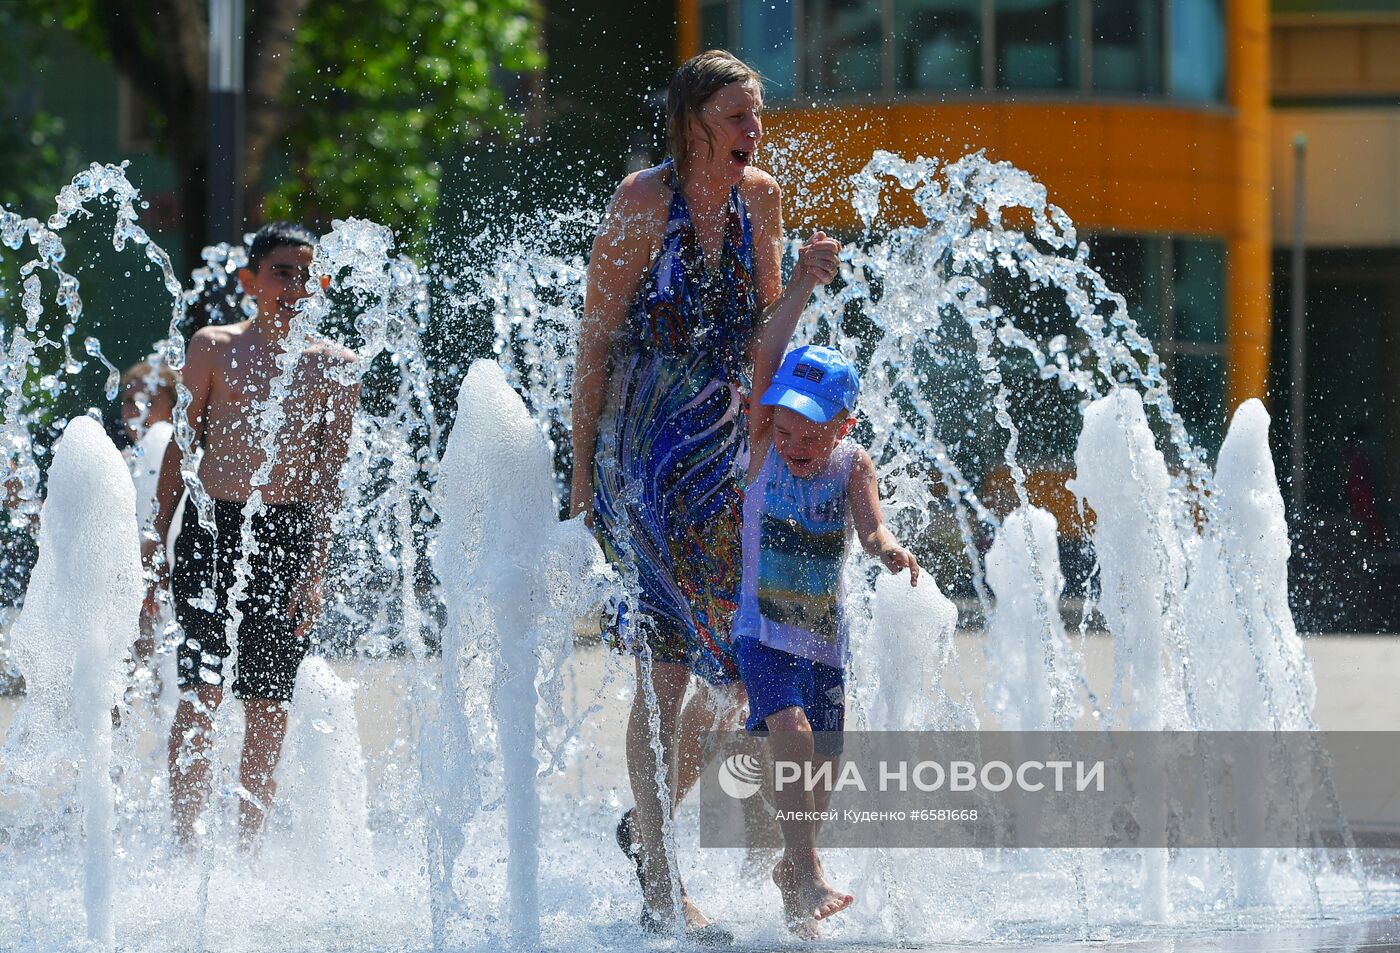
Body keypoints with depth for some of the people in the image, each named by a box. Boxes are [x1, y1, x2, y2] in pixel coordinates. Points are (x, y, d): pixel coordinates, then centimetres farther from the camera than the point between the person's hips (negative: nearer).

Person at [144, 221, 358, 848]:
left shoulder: (334, 366, 6)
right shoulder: (213, 347, 5)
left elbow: (330, 477, 3)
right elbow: (180, 447, 9)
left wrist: (315, 571, -4)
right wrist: (160, 542, 5)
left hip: (288, 535, 1)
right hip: (210, 527, -1)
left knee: (269, 703, 2)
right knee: (201, 690, -9)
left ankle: (247, 846, 10)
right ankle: (184, 844, -6)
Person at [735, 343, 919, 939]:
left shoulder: (853, 465, -7)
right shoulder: (765, 447, -7)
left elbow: (870, 530, -22)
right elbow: (765, 359, -15)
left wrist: (890, 550, -42)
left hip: (826, 639, 3)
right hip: (764, 632, -3)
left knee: (821, 763, 10)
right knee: (791, 728, -26)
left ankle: (792, 868, 36)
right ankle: (808, 876, -28)